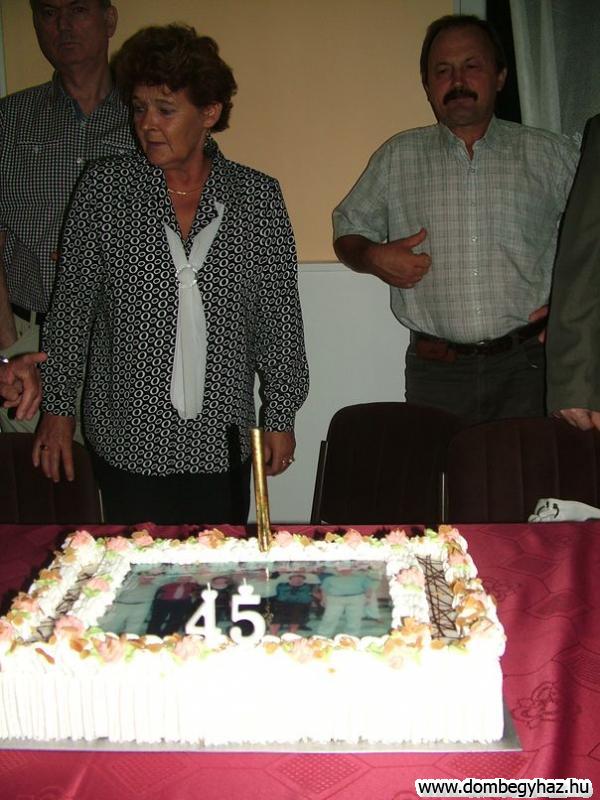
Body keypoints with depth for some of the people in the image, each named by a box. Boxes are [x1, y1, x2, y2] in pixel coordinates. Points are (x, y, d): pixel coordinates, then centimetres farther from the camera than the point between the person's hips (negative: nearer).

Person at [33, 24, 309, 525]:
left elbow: (280, 315, 3)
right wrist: (58, 408, 2)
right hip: (128, 440, 0)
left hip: (223, 442, 1)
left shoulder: (258, 196, 0)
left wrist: (282, 414, 2)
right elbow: (71, 305, 3)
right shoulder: (106, 188, -1)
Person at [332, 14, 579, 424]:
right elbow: (348, 231, 17)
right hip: (436, 371, 1)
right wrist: (373, 258, -5)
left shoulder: (550, 154, 8)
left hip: (527, 364, 0)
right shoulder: (397, 157, 11)